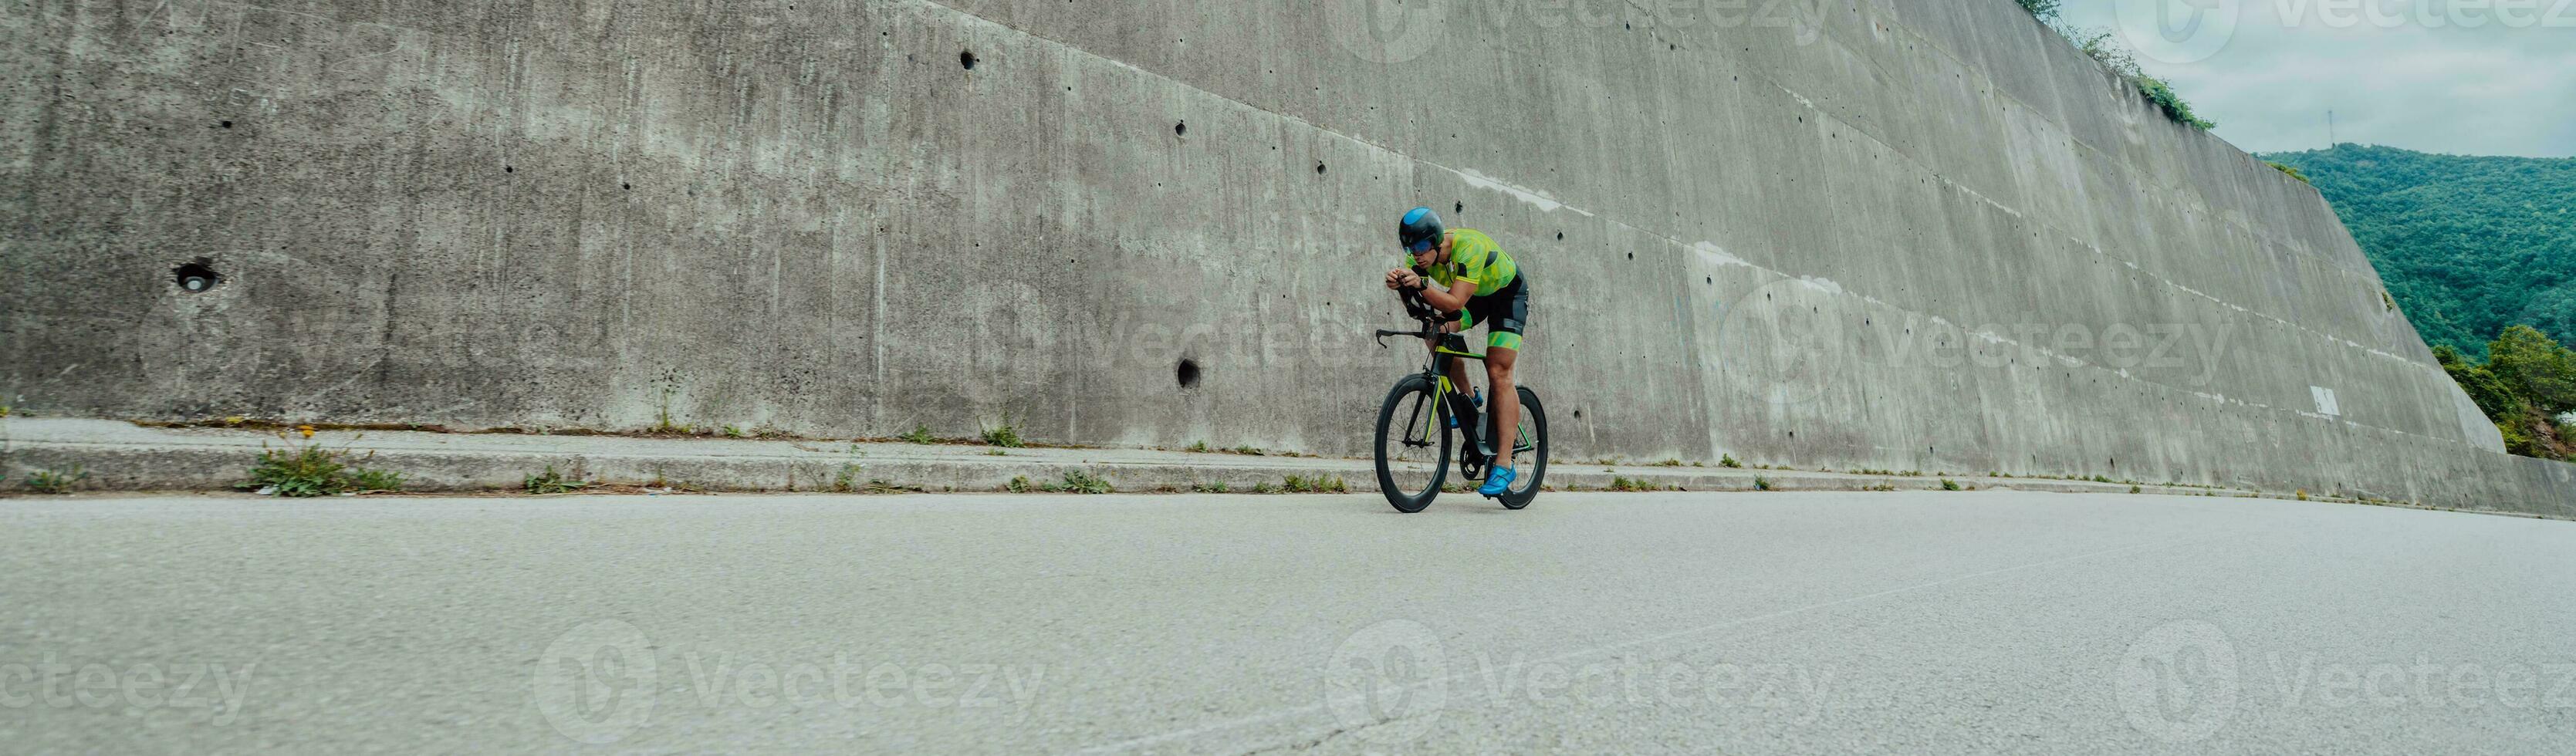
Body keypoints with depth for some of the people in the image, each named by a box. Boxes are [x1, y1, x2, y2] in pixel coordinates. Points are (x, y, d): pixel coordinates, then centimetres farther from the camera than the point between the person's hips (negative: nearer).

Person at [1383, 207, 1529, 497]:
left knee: (1498, 373, -16)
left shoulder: (1470, 246, -38)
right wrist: (1399, 282, -48)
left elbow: (1455, 303, -44)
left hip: (1508, 293, -6)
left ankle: (1504, 465, -18)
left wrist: (1422, 285, -59)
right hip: (1475, 294, 7)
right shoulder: (1421, 252, -19)